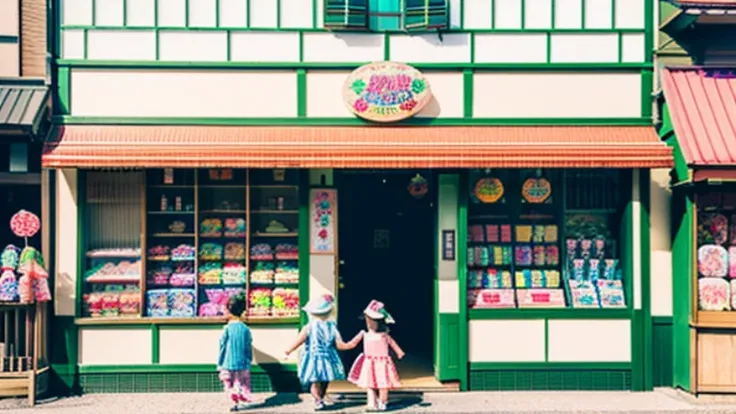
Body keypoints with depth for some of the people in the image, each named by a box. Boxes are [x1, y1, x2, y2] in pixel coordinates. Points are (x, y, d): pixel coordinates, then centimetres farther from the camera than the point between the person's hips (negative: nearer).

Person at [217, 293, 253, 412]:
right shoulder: (246, 329, -4)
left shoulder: (227, 329, -11)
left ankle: (235, 403, 7)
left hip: (229, 364, -2)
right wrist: (249, 361, 14)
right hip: (243, 364, 2)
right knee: (242, 383, 15)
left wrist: (220, 364, 3)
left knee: (231, 385, 10)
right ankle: (242, 399, 14)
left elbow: (222, 347, -6)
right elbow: (249, 348, 1)